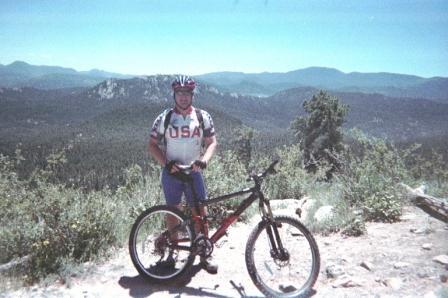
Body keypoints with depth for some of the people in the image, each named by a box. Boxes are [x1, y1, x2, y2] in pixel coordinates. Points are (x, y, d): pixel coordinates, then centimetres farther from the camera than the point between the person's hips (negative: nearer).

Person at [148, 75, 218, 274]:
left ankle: (204, 256, 12)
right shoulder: (164, 118, -3)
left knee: (200, 213, 0)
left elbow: (212, 142, 1)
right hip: (171, 172, 0)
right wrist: (167, 163, -15)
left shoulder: (203, 117, 0)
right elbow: (152, 145, -1)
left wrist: (203, 160, -18)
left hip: (194, 172, 1)